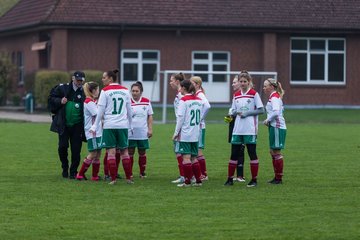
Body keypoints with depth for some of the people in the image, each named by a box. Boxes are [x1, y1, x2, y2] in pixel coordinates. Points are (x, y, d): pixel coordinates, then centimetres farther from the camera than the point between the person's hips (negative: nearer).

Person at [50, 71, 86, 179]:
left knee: (76, 150, -1)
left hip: (77, 125, -1)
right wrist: (60, 101, -9)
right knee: (62, 147, -2)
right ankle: (65, 169, 20)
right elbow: (52, 98, 11)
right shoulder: (62, 88, 3)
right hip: (63, 124, 1)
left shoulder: (84, 92, 1)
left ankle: (73, 171, 12)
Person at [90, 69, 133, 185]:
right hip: (123, 125, 3)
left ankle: (113, 178, -3)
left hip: (109, 125, -3)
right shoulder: (125, 90, 8)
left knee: (111, 151, 0)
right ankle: (129, 178, 10)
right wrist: (130, 125, 23)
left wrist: (95, 126, 3)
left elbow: (100, 110, -4)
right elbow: (129, 110, 13)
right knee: (124, 151, 10)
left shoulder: (105, 91, -4)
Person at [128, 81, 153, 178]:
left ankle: (142, 172, 17)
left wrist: (150, 129, 3)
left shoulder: (146, 102, 3)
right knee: (130, 152, 0)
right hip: (130, 133, -2)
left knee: (142, 152, 7)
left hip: (143, 133, 2)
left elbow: (150, 116, 9)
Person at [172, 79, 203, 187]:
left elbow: (180, 117, -12)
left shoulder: (183, 100, -11)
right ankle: (198, 180, 11)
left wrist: (176, 132, -6)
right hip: (195, 134, 6)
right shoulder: (199, 100, 9)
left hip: (185, 134, -6)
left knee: (186, 157, -3)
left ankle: (187, 181, -3)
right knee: (193, 158, 13)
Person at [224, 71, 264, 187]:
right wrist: (236, 112, -8)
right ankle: (230, 179, 10)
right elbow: (233, 111, 15)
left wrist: (247, 113, -13)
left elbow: (261, 110, -4)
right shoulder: (236, 95, 12)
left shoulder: (254, 94, -3)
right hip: (237, 129, 4)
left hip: (250, 129, -4)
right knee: (234, 154, 4)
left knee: (252, 153, -1)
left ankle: (254, 179, 5)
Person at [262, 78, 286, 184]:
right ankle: (276, 177, 21)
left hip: (277, 127, -10)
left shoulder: (274, 97, -15)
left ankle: (279, 178, 0)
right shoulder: (274, 97, 16)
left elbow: (276, 112, -29)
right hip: (274, 127, 10)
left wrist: (268, 120, -16)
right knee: (273, 152, 15)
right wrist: (268, 120, 11)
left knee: (276, 152, -5)